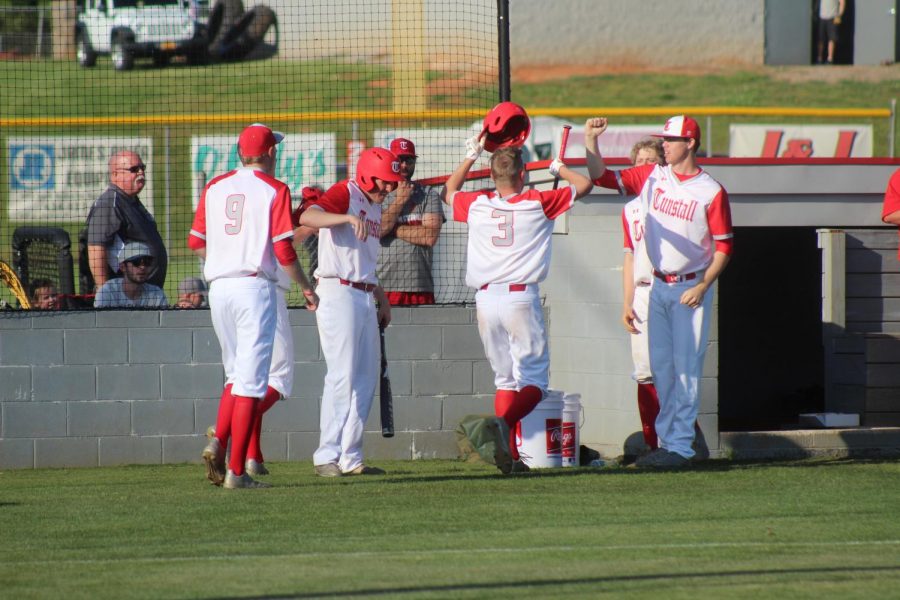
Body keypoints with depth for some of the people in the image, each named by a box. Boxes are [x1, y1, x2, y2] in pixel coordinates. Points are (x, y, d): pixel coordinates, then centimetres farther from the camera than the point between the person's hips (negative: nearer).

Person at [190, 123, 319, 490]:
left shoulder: (215, 188, 10)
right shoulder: (274, 190, -4)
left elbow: (196, 242, 12)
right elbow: (283, 249, -10)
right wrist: (306, 288, 2)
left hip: (219, 287, 5)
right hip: (255, 286, -5)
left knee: (236, 373, 18)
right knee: (251, 378, -3)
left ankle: (218, 443, -4)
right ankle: (236, 471, -7)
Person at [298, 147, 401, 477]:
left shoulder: (374, 206, 19)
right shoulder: (344, 194, -8)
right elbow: (307, 217, -29)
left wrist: (381, 298, 22)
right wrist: (348, 218, -42)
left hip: (365, 297, 9)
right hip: (338, 292, -9)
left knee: (366, 377, 9)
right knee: (342, 375, -12)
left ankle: (350, 457, 13)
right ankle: (327, 456, -10)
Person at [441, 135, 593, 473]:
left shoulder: (476, 204, 5)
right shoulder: (537, 203, -3)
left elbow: (449, 192, 28)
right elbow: (583, 185, 9)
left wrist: (470, 157, 31)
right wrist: (557, 167, 26)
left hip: (485, 300, 4)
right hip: (521, 298, -4)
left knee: (505, 379, 14)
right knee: (534, 380, -2)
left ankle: (508, 455, 8)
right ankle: (502, 425, -30)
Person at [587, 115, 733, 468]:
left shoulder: (711, 192, -8)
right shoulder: (651, 178, 6)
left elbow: (724, 246, -7)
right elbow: (602, 178, 8)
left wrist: (703, 287, -16)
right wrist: (590, 140, -5)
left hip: (691, 289, -6)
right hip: (659, 287, 6)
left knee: (685, 368, -6)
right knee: (661, 369, 8)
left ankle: (680, 446, -5)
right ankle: (666, 442, 14)